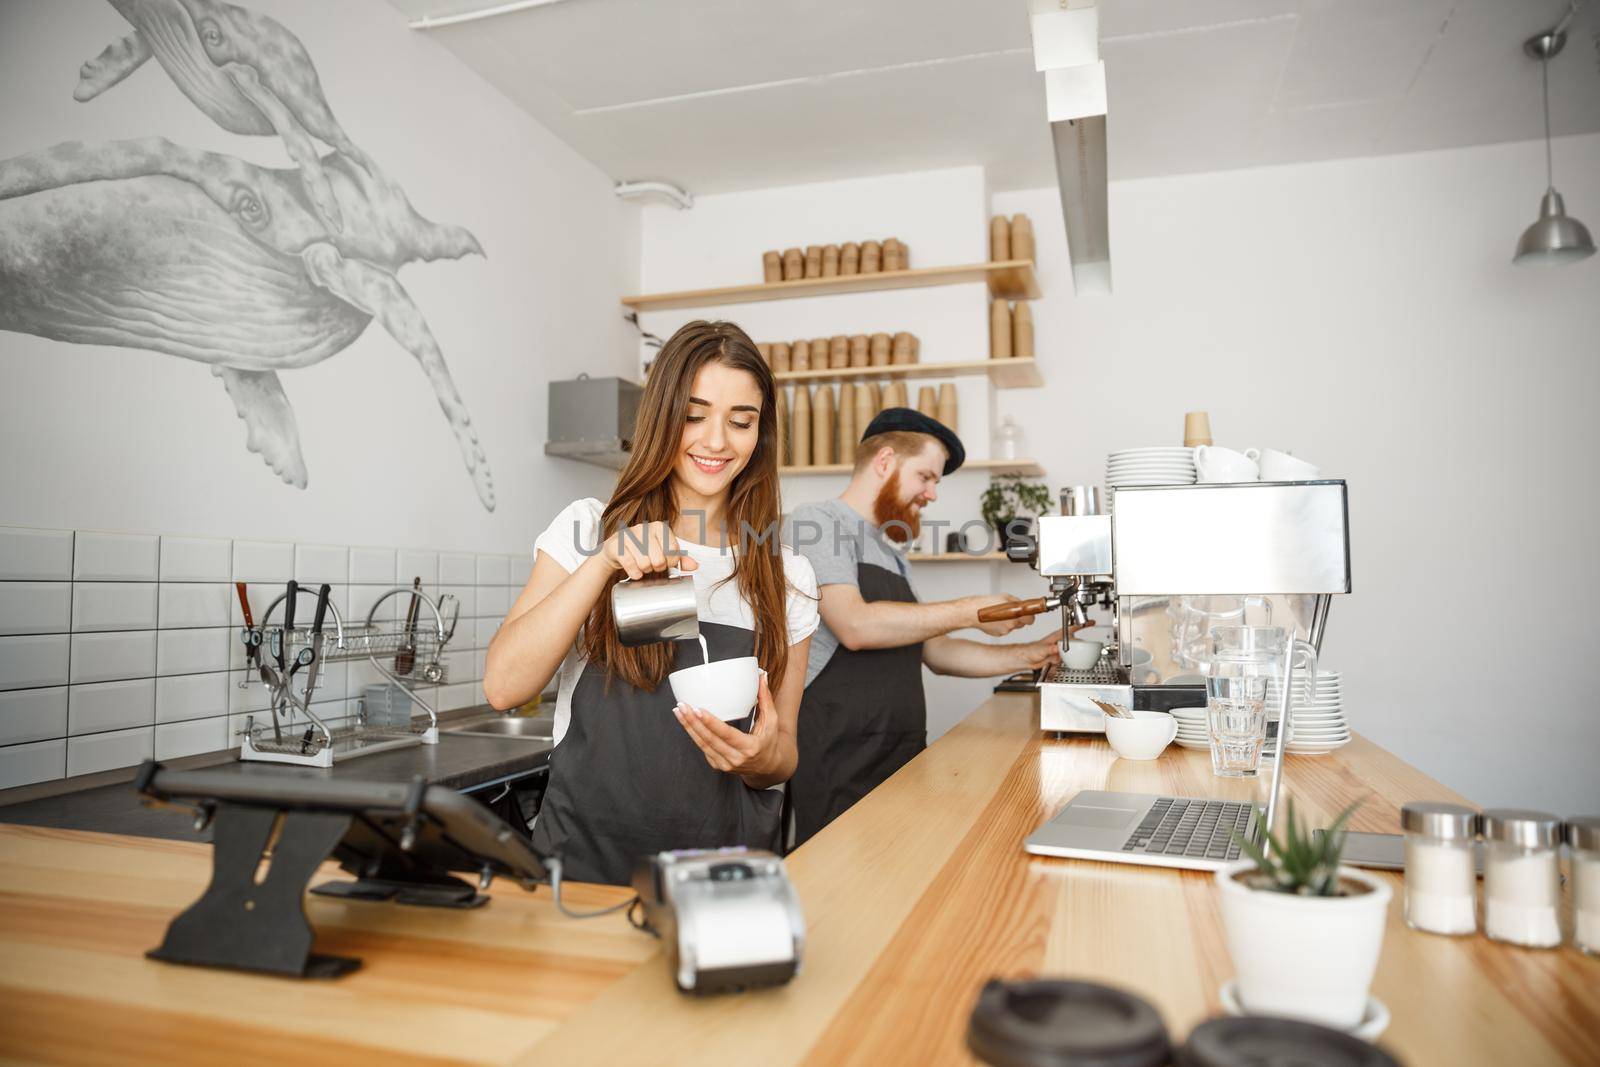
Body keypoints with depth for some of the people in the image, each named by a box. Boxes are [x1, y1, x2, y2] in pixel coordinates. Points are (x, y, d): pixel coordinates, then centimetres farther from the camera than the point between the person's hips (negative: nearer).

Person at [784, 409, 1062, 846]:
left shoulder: (890, 557, 22)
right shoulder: (817, 523, -6)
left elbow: (935, 652, 21)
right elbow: (854, 626, -21)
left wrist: (1030, 655, 11)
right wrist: (970, 612, -14)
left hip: (902, 758, 8)